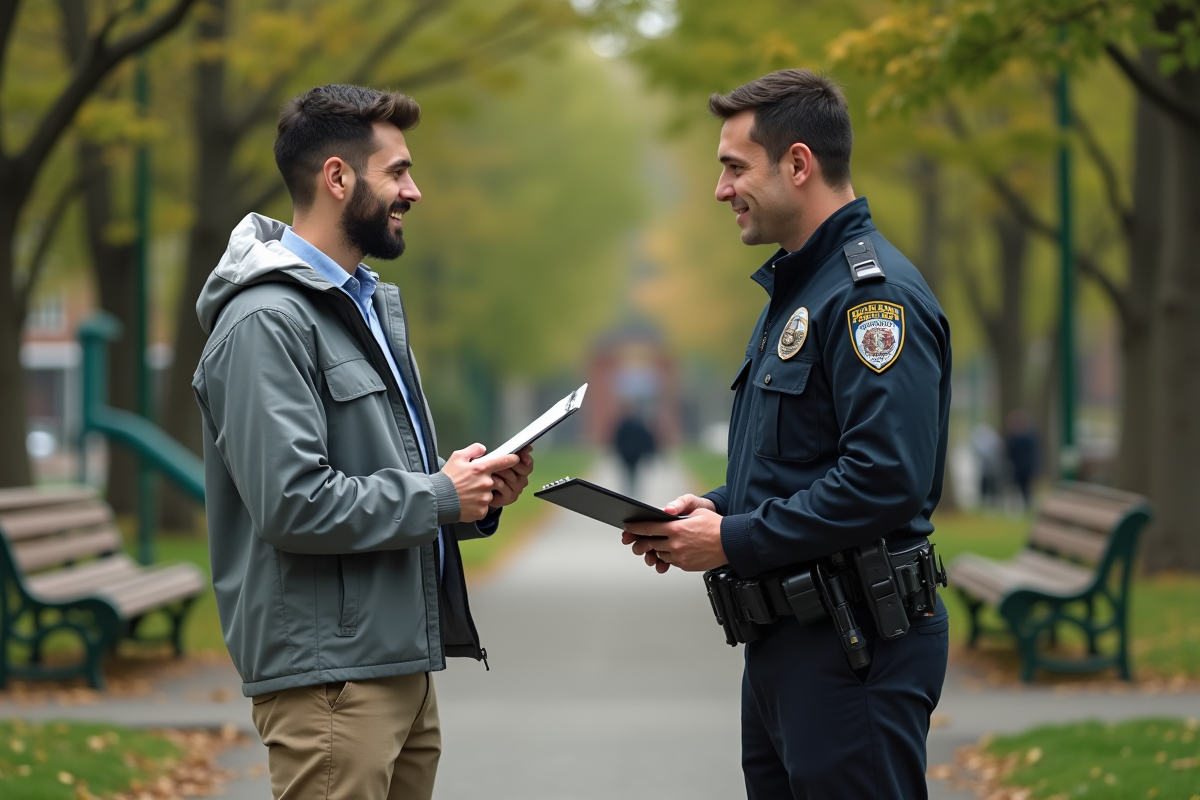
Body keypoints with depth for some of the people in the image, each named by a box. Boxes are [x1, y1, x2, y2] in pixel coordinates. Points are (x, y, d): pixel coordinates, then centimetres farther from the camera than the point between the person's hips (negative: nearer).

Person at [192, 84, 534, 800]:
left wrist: (477, 494, 5)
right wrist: (440, 497, -12)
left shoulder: (373, 304, 20)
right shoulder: (266, 323, -13)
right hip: (329, 679, -9)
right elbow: (292, 505, -23)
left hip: (403, 666, 9)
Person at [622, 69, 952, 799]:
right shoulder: (793, 288, 18)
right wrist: (717, 508, 7)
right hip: (784, 639, 10)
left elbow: (886, 479, -26)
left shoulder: (873, 293, -16)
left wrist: (736, 541, -18)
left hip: (857, 648, -10)